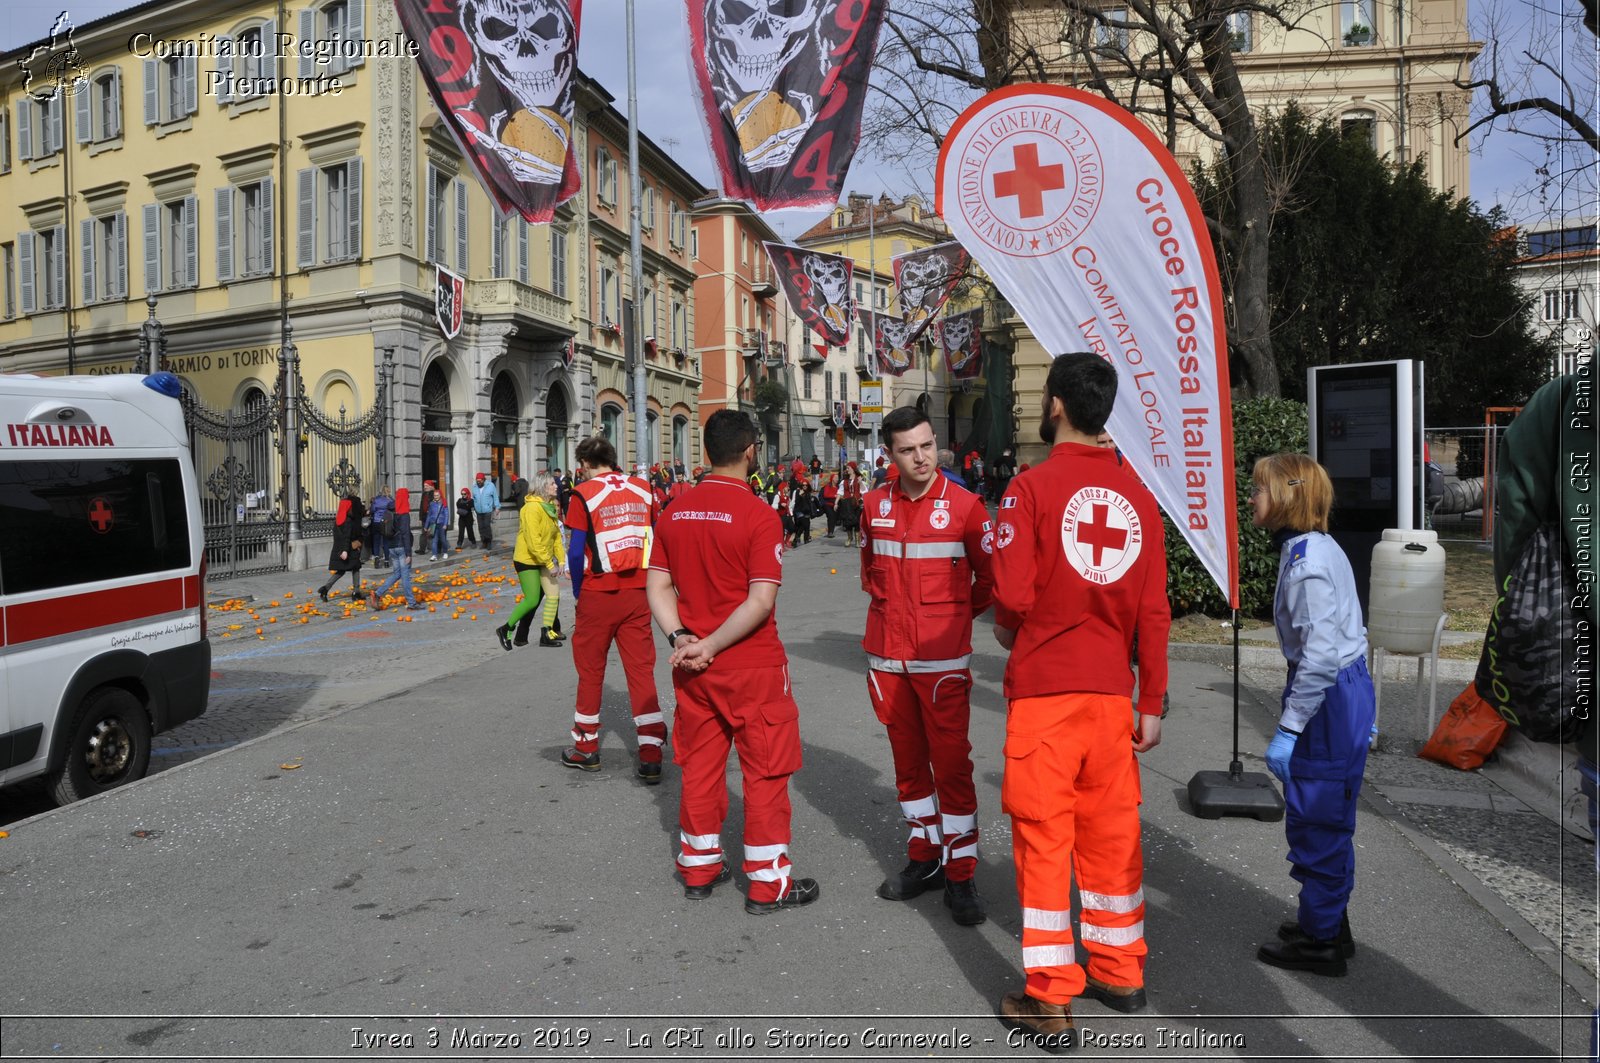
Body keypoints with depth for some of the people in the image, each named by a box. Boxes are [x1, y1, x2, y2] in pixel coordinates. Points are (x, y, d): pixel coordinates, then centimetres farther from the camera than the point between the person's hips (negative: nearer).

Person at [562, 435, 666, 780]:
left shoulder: (584, 494, -8)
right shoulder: (642, 490, 4)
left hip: (598, 594, -3)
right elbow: (655, 541, 7)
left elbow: (576, 551, -9)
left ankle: (586, 748, 26)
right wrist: (643, 583, 14)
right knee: (641, 670, 5)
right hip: (637, 594, 3)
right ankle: (651, 755, 1)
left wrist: (578, 592, 4)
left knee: (590, 670, 13)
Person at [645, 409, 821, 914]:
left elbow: (658, 586, 3)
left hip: (693, 666, 6)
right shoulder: (758, 514, -15)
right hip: (753, 666, -5)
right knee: (765, 772, 7)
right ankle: (768, 883, 17)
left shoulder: (675, 512, 3)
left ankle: (698, 868, 30)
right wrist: (711, 645, -14)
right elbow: (761, 601, -20)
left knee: (700, 765, 17)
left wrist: (681, 639, -6)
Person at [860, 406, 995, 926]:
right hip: (887, 657, 4)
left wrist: (957, 615, 7)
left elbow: (990, 575, 3)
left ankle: (961, 875, 10)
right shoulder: (875, 505, 4)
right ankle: (924, 858, 29)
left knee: (951, 765, -2)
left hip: (943, 658, -4)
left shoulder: (963, 505, -8)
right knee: (908, 763, 14)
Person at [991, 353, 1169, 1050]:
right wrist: (1152, 705, 10)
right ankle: (1119, 972, 32)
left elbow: (1014, 594, -15)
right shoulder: (1137, 494, 4)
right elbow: (1153, 612, 4)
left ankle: (1050, 1001, 12)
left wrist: (1007, 628, 8)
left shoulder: (1032, 486, -10)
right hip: (1113, 691, 5)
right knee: (1112, 830, 17)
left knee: (1043, 836, 4)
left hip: (1043, 688, -5)